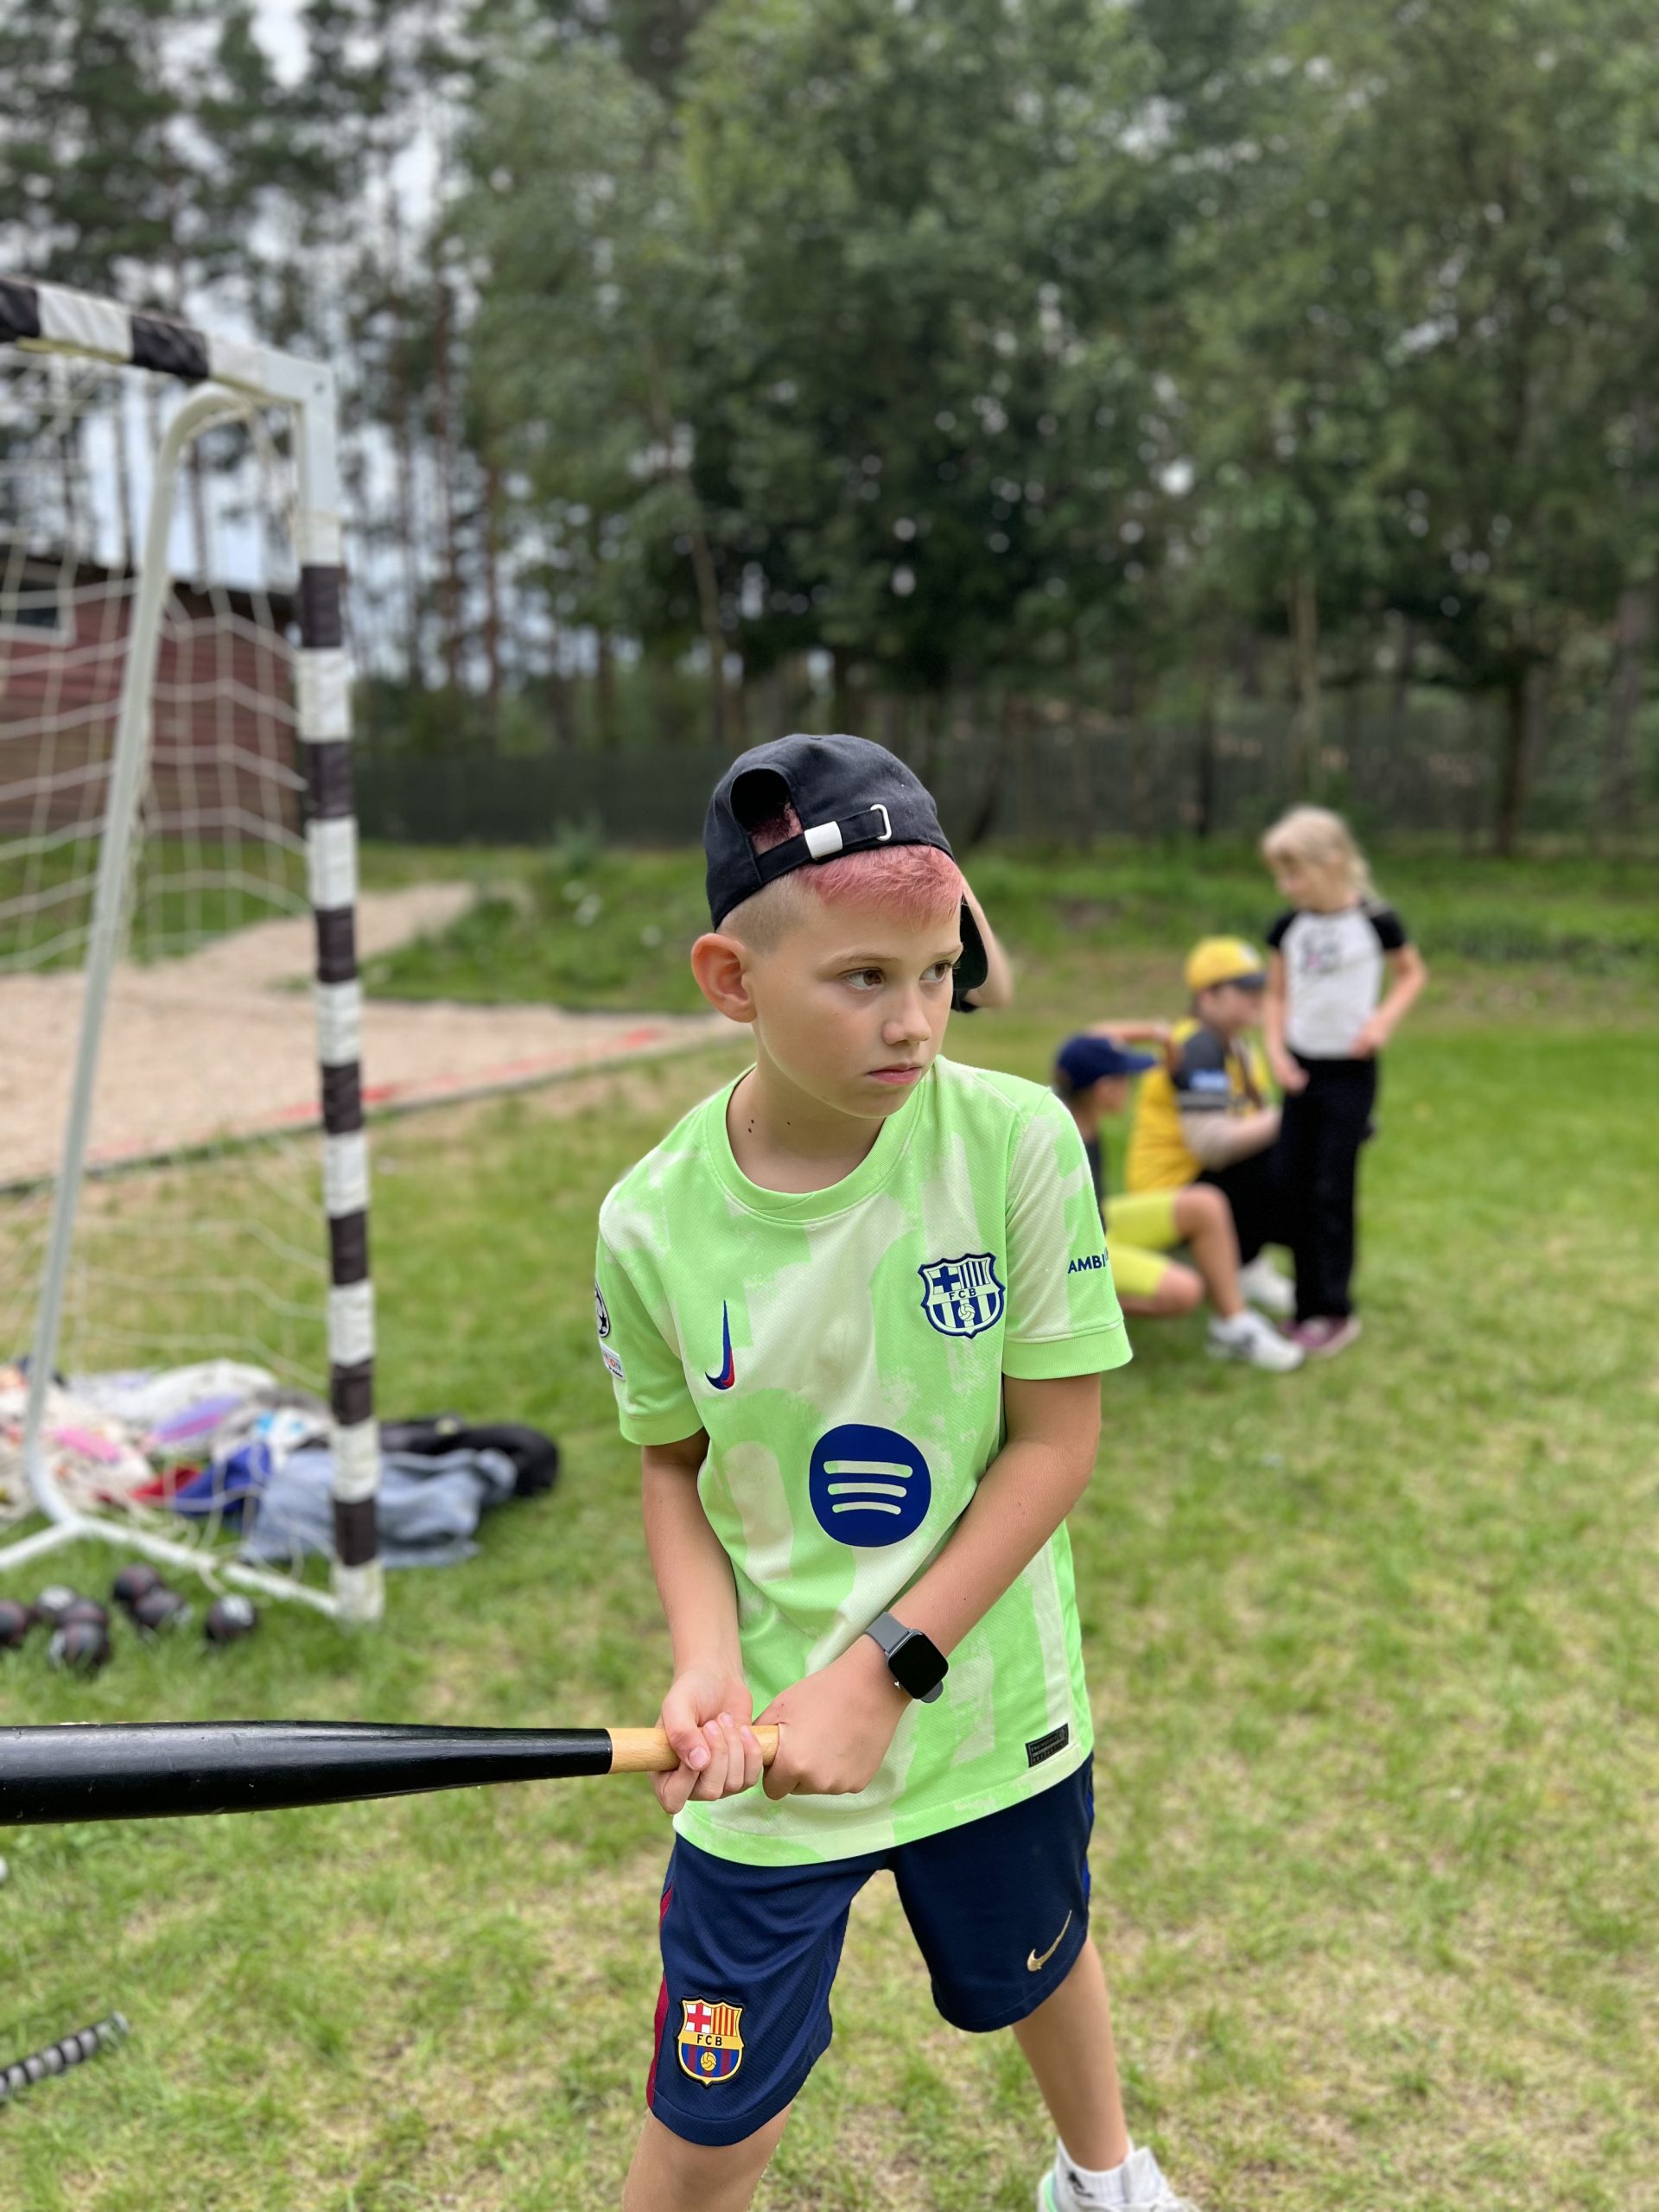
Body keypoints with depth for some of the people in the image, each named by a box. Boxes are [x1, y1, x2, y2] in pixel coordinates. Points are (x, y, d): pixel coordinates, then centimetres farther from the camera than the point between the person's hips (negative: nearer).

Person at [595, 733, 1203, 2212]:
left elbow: (1056, 1439, -15)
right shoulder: (656, 1220, -16)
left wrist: (885, 1672, -19)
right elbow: (673, 1461, 0)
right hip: (770, 1743, 0)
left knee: (1041, 1964, 27)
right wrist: (710, 1661, -15)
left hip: (992, 1709, 1)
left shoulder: (1015, 1143, -20)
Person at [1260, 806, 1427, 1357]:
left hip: (1351, 1071, -4)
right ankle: (1309, 1306, 17)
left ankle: (1337, 1312, 8)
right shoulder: (1288, 928, 1)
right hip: (1301, 1071, 5)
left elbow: (1413, 973, 5)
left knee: (1332, 1191, -4)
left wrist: (1384, 1019, -10)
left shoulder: (1375, 921, -10)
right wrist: (1276, 1050, -2)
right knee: (1296, 1187, 5)